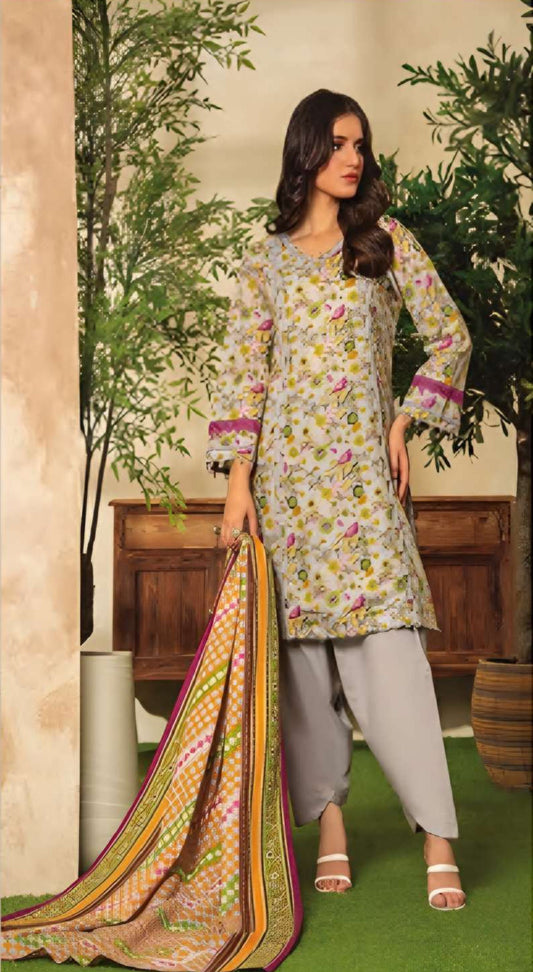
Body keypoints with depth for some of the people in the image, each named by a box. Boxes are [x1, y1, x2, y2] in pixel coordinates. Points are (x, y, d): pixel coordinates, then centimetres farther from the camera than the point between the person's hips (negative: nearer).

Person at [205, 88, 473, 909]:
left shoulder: (389, 241, 8)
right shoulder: (266, 256, 10)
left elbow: (451, 337, 9)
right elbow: (243, 369, 5)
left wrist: (406, 422, -2)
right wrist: (237, 481, -4)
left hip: (364, 469, -2)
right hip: (286, 471, 2)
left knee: (386, 643, -12)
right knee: (300, 647, 1)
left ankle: (438, 841, -12)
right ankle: (330, 825, 10)